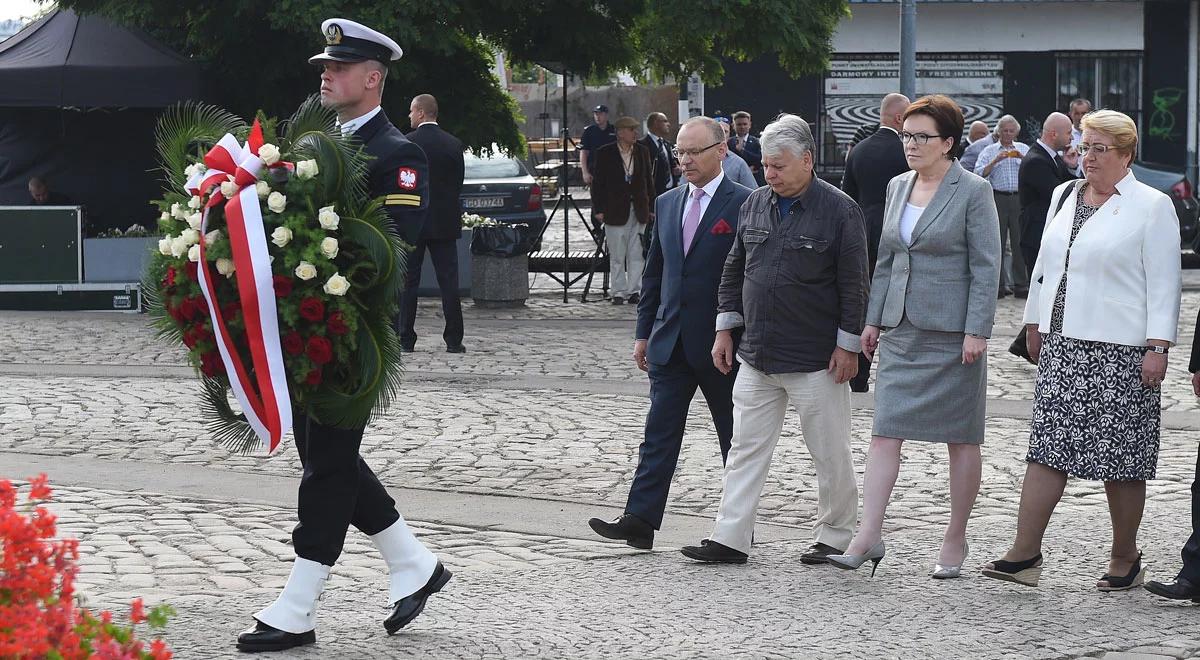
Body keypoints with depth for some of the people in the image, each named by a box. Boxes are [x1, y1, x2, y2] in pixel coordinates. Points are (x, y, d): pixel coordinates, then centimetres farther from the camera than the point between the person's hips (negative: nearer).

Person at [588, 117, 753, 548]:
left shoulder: (744, 204, -7)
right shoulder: (667, 204, 12)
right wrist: (644, 332, 13)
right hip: (671, 342, 5)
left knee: (736, 439, 6)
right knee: (659, 432, -1)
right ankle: (640, 521, -5)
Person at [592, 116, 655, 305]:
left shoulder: (643, 152, 8)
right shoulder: (605, 153, -3)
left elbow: (649, 181, 13)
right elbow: (598, 183, -1)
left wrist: (651, 207, 9)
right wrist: (598, 209, -7)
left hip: (639, 210, 3)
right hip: (616, 211, -3)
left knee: (637, 254, 3)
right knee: (617, 256, 2)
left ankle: (634, 291, 9)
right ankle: (619, 292, 8)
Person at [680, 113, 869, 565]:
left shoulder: (839, 211, -9)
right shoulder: (755, 205, 8)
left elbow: (853, 285, -9)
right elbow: (734, 270, 16)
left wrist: (848, 346, -11)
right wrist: (725, 329, 12)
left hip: (815, 360, -5)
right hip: (756, 357, 5)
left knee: (830, 453, 4)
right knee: (746, 448, 5)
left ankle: (835, 536, 17)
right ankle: (730, 539, 7)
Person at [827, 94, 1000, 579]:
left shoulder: (973, 192, -8)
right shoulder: (898, 187, 11)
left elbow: (986, 267, -10)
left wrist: (977, 331, -15)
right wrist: (873, 319, 14)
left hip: (952, 333, -5)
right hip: (901, 330, 6)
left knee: (960, 438, 6)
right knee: (885, 431, -3)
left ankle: (955, 540, 16)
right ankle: (868, 537, -6)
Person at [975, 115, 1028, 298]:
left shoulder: (1023, 149, 14)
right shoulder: (989, 151, 9)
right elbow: (979, 173, -3)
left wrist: (1023, 158, -12)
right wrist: (995, 161, -14)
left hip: (1020, 198, 1)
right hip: (998, 198, -1)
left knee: (1019, 242, 1)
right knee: (997, 242, 0)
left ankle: (1021, 284, 5)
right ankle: (998, 285, 5)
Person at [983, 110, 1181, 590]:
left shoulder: (1151, 207, -4)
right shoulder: (1064, 196, 14)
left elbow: (1164, 283, -7)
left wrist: (1157, 347, -13)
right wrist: (1035, 324, 21)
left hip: (1119, 351, -5)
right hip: (1062, 344, 5)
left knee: (1121, 459, 1)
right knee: (1047, 446, 0)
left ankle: (1125, 559, 14)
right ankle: (1024, 554, -2)